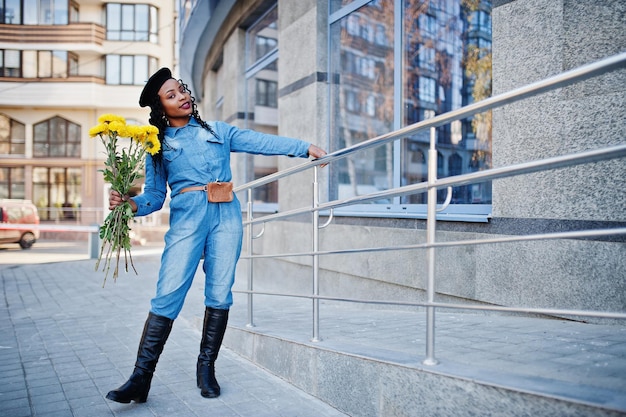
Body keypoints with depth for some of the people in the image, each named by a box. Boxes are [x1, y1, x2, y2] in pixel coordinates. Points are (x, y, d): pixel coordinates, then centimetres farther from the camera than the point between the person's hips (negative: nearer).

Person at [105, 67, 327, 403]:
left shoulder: (218, 131, 17)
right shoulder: (158, 145, 15)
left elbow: (261, 142, 12)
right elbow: (155, 194, 10)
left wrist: (305, 147, 6)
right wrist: (131, 203, -12)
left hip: (226, 215, 2)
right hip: (187, 217, -1)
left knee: (219, 293, -1)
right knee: (168, 294, -11)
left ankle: (206, 369, 13)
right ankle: (140, 378, -5)